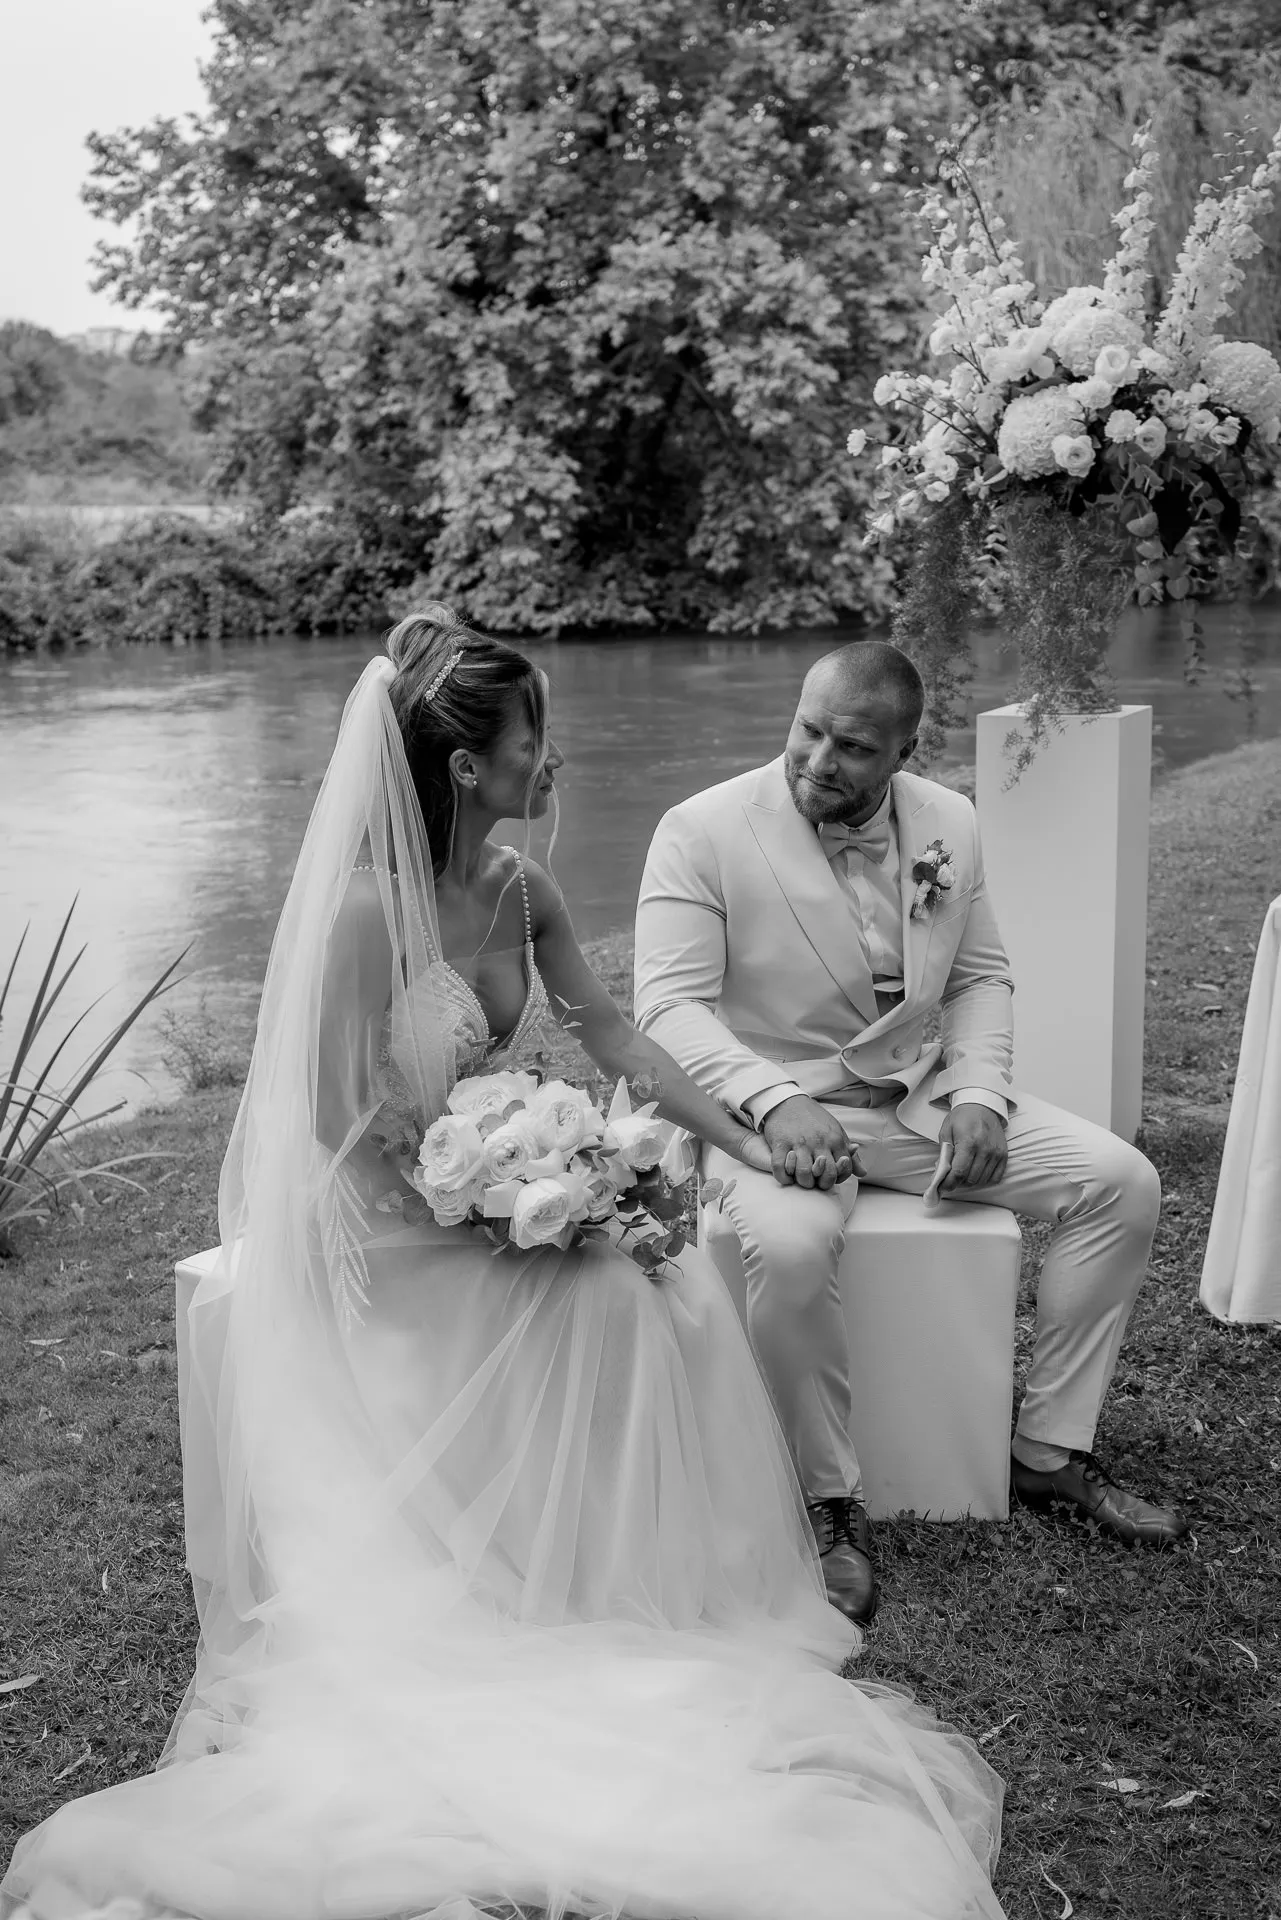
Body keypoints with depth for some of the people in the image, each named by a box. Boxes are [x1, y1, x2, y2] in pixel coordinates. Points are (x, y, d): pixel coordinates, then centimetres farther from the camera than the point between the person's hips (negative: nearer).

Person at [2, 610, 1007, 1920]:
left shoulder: (519, 888, -1)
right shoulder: (367, 911, -23)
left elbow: (610, 1036, 8)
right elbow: (350, 1128, -21)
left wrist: (743, 1143, 6)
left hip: (504, 1197, 7)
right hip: (386, 1234, -6)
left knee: (673, 1292, -13)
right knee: (611, 1309, -20)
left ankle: (658, 1589, 2)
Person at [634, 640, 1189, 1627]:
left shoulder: (949, 823, 2)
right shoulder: (702, 831, -14)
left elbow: (980, 977, 10)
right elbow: (670, 1005, -18)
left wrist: (978, 1094, -8)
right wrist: (775, 1101, -33)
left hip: (920, 1097, 5)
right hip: (775, 1107, -5)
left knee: (1121, 1183, -6)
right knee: (790, 1245, -37)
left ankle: (1052, 1453, 7)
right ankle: (832, 1503, -13)